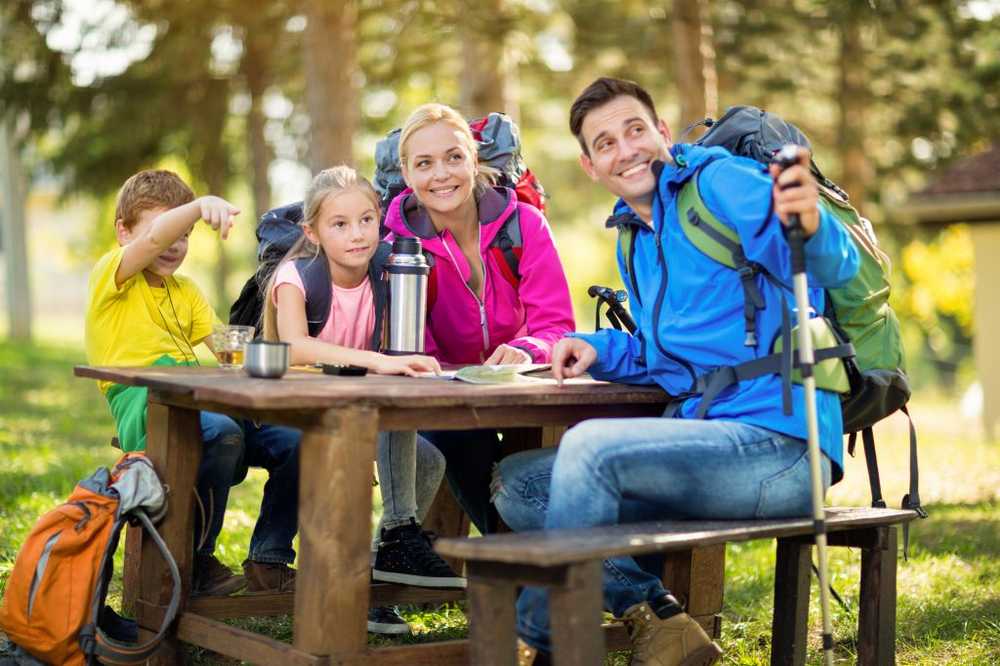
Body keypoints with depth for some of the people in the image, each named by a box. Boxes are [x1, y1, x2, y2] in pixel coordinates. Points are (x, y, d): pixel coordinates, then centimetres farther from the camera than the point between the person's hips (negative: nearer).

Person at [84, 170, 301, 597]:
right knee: (222, 433, -37)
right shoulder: (110, 274, 6)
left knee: (296, 438, -16)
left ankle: (268, 561, -1)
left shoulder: (185, 291, 28)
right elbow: (153, 240, -16)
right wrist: (200, 205, -33)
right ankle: (194, 563, -17)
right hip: (143, 406, -7)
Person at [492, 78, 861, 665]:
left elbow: (834, 265, -23)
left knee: (590, 446, -27)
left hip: (779, 444, -9)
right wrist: (599, 350, 9)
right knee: (518, 483, 6)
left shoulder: (721, 181, -7)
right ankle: (655, 615, -7)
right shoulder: (634, 241, 19)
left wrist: (808, 225, -48)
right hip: (711, 439, 9)